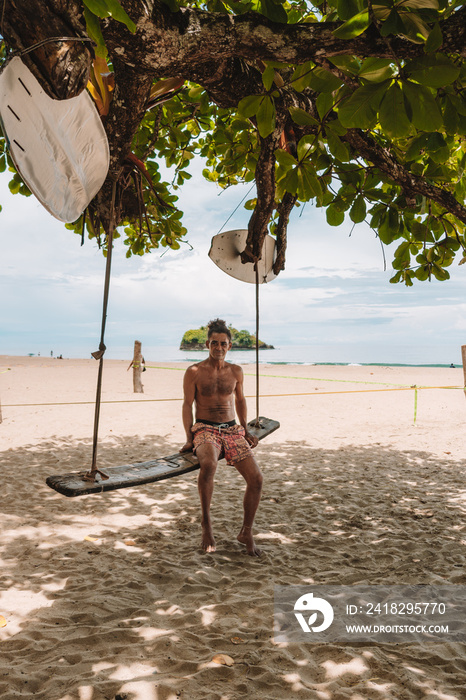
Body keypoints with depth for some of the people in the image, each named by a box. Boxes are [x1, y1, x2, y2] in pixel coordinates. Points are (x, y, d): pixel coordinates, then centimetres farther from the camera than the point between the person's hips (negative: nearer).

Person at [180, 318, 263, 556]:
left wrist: (245, 430, 15)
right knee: (209, 464, -38)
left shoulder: (235, 371, 10)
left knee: (256, 478, -13)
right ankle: (206, 522, -17)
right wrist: (189, 437, -10)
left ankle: (246, 532, 8)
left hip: (232, 430, 4)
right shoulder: (194, 372, -1)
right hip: (205, 430, -4)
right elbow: (187, 405, -1)